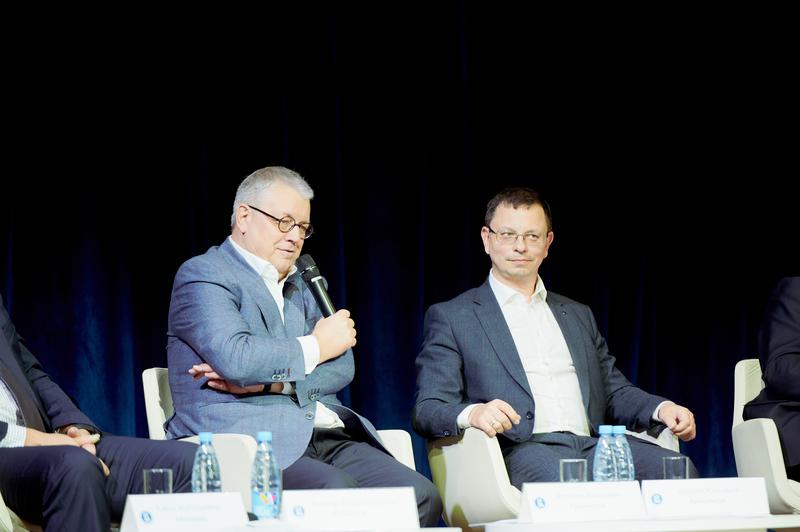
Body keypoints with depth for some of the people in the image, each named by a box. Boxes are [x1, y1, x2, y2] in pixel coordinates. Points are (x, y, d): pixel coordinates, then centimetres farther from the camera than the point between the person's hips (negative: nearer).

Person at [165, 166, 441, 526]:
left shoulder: (299, 287, 26)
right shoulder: (204, 276, 2)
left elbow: (341, 368, 12)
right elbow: (235, 357, -16)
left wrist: (270, 382, -6)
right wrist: (317, 346, -3)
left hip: (325, 435, 7)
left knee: (421, 496, -18)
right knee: (338, 493, -35)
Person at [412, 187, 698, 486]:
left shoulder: (578, 316, 29)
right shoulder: (451, 317, 12)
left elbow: (615, 392, 29)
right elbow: (427, 410, 2)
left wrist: (662, 408, 5)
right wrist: (472, 413, -22)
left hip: (592, 446, 5)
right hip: (518, 451, -5)